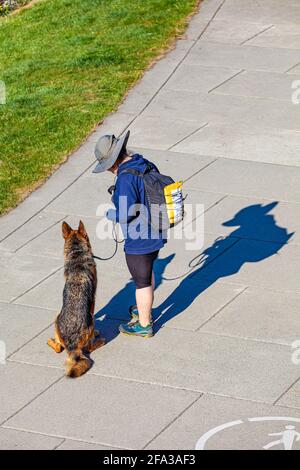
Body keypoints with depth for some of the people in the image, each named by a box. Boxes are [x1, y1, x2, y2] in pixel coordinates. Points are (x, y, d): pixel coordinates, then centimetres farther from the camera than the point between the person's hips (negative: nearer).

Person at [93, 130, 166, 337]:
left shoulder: (126, 178, -27)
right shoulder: (147, 165, -2)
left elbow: (127, 212, -31)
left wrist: (111, 214, -11)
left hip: (140, 241, -9)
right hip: (157, 234, 9)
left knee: (142, 282, 11)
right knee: (148, 271, 30)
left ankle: (144, 325, 29)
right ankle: (146, 310, 50)